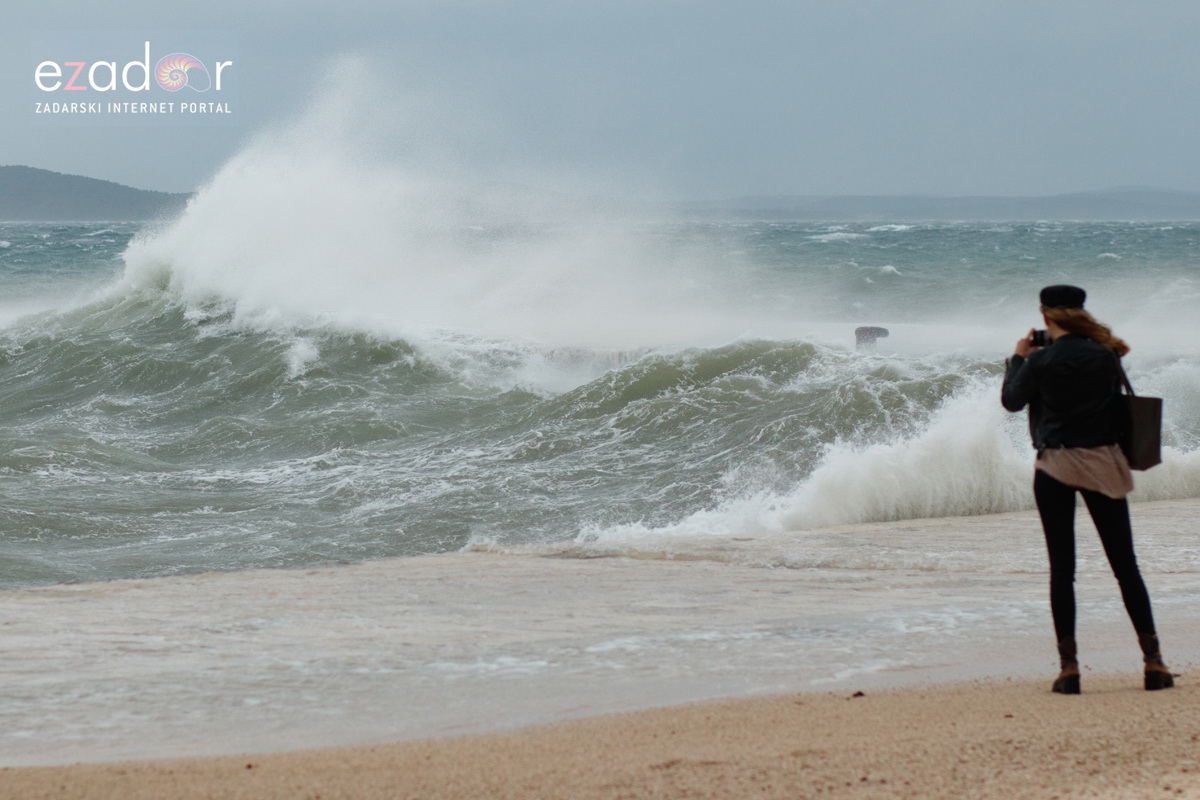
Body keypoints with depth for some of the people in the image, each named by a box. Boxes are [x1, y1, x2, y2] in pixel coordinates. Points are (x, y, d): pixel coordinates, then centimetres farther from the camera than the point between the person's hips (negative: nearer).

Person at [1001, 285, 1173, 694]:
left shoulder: (1041, 360, -9)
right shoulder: (1105, 354, -1)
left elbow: (1012, 400, 5)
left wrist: (1018, 358, 20)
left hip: (1055, 465, -2)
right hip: (1102, 465, 2)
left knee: (1062, 568, 2)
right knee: (1125, 564, 6)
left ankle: (1069, 666, -4)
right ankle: (1153, 660, 3)